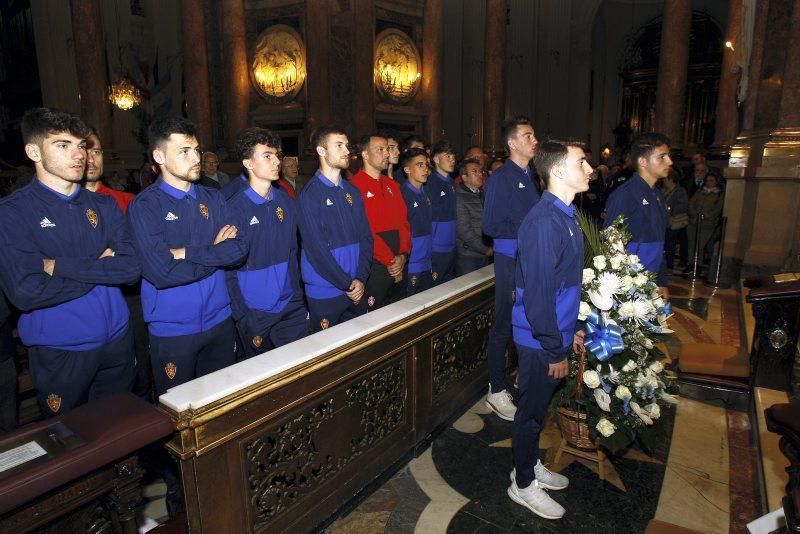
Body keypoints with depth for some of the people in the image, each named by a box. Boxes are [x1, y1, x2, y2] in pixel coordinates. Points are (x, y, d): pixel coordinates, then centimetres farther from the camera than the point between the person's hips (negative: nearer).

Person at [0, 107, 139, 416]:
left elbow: (133, 266, -9)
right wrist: (101, 266, -13)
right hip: (59, 351, -3)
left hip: (117, 340, 4)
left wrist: (63, 266, -17)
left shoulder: (104, 206, 4)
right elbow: (25, 292, -21)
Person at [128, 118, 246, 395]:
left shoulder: (213, 198, 5)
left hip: (219, 320, 5)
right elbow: (162, 273, -22)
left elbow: (239, 250, -8)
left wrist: (188, 252, -18)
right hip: (172, 329, -4)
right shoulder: (145, 205, -11)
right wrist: (215, 252, -11)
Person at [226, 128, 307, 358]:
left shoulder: (285, 200, 2)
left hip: (292, 307, 4)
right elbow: (229, 270, -9)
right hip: (255, 314, -4)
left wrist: (297, 294, 8)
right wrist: (243, 319, -9)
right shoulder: (234, 209, -12)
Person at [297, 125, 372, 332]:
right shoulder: (310, 195, -11)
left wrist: (361, 278, -6)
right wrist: (348, 284, -13)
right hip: (324, 293, -5)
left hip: (357, 290, 5)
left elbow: (366, 237, 6)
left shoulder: (353, 192, 8)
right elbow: (316, 248, -16)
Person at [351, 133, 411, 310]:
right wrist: (389, 261, -13)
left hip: (399, 266, 7)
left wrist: (403, 255, -4)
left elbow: (403, 221, 10)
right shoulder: (355, 186, -11)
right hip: (374, 267, -7)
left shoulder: (392, 185, 14)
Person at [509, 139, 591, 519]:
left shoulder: (565, 215, 6)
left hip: (556, 331, 9)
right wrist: (555, 350, -19)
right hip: (540, 340, -9)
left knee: (538, 407, 23)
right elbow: (538, 292, -26)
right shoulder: (544, 222, -25)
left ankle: (531, 464, 44)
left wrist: (573, 328, 16)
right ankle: (523, 484, 30)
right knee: (531, 411, 10)